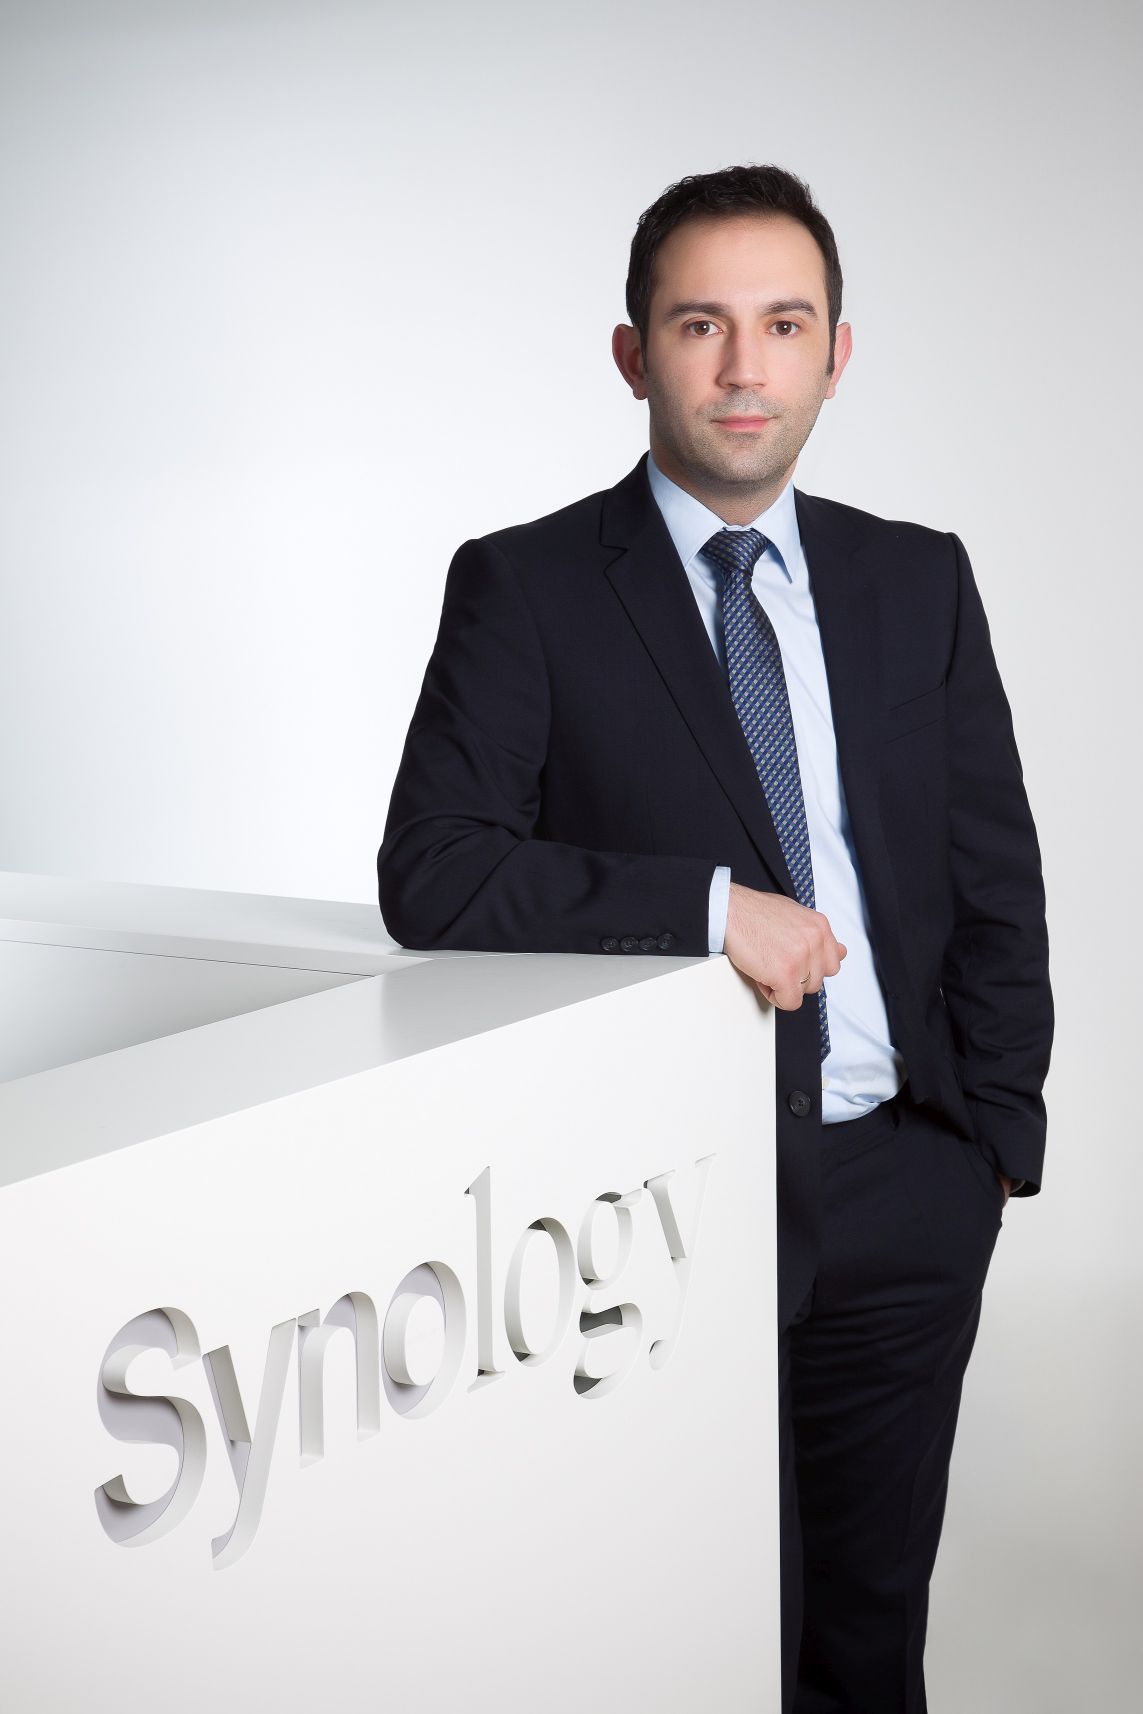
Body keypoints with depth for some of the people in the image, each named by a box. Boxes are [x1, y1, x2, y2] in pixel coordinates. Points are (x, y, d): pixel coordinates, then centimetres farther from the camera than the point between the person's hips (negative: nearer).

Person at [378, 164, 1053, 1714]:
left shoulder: (921, 582, 7)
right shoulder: (526, 587, -5)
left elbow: (996, 880, 10)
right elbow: (431, 878, -16)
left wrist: (998, 1137, 6)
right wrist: (714, 905, -21)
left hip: (899, 1192, 4)